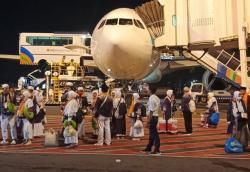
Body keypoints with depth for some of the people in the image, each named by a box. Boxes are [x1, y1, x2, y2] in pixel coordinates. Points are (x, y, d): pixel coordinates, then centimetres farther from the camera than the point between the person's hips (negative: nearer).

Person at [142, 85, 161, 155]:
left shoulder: (151, 98, -17)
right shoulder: (157, 98, 12)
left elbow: (151, 111, -19)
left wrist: (149, 120, -16)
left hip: (152, 117, -10)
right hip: (156, 116, 10)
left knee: (154, 133, -4)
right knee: (152, 132, 17)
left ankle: (157, 149, 0)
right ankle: (149, 148, 29)